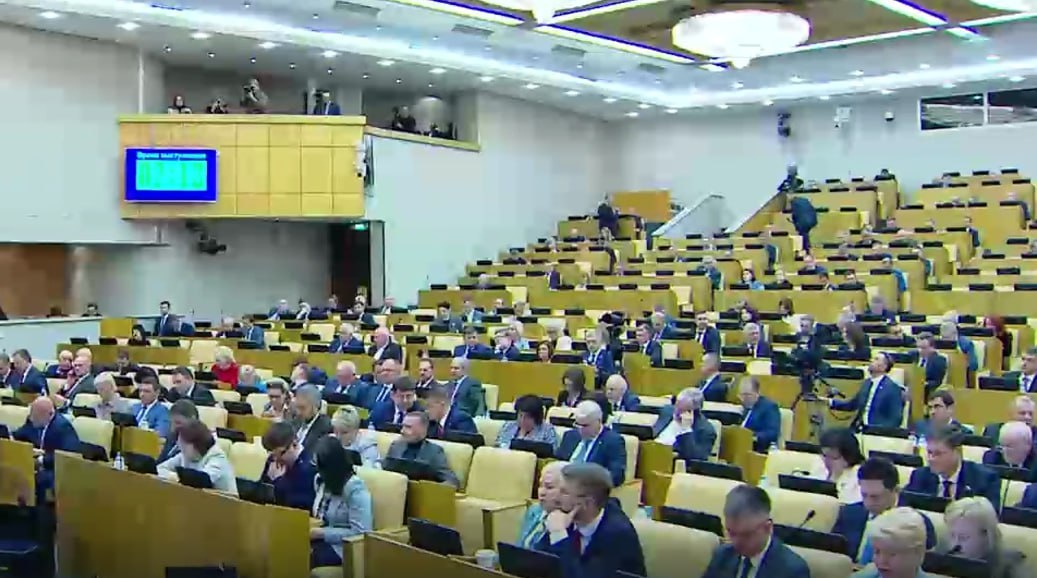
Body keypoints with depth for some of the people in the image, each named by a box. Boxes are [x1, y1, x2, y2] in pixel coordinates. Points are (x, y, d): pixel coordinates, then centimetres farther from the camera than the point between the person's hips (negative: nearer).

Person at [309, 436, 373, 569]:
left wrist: (320, 533, -18)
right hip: (321, 539, 7)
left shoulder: (355, 487, -15)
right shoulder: (320, 480, 8)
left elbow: (360, 533, -19)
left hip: (344, 546, -7)